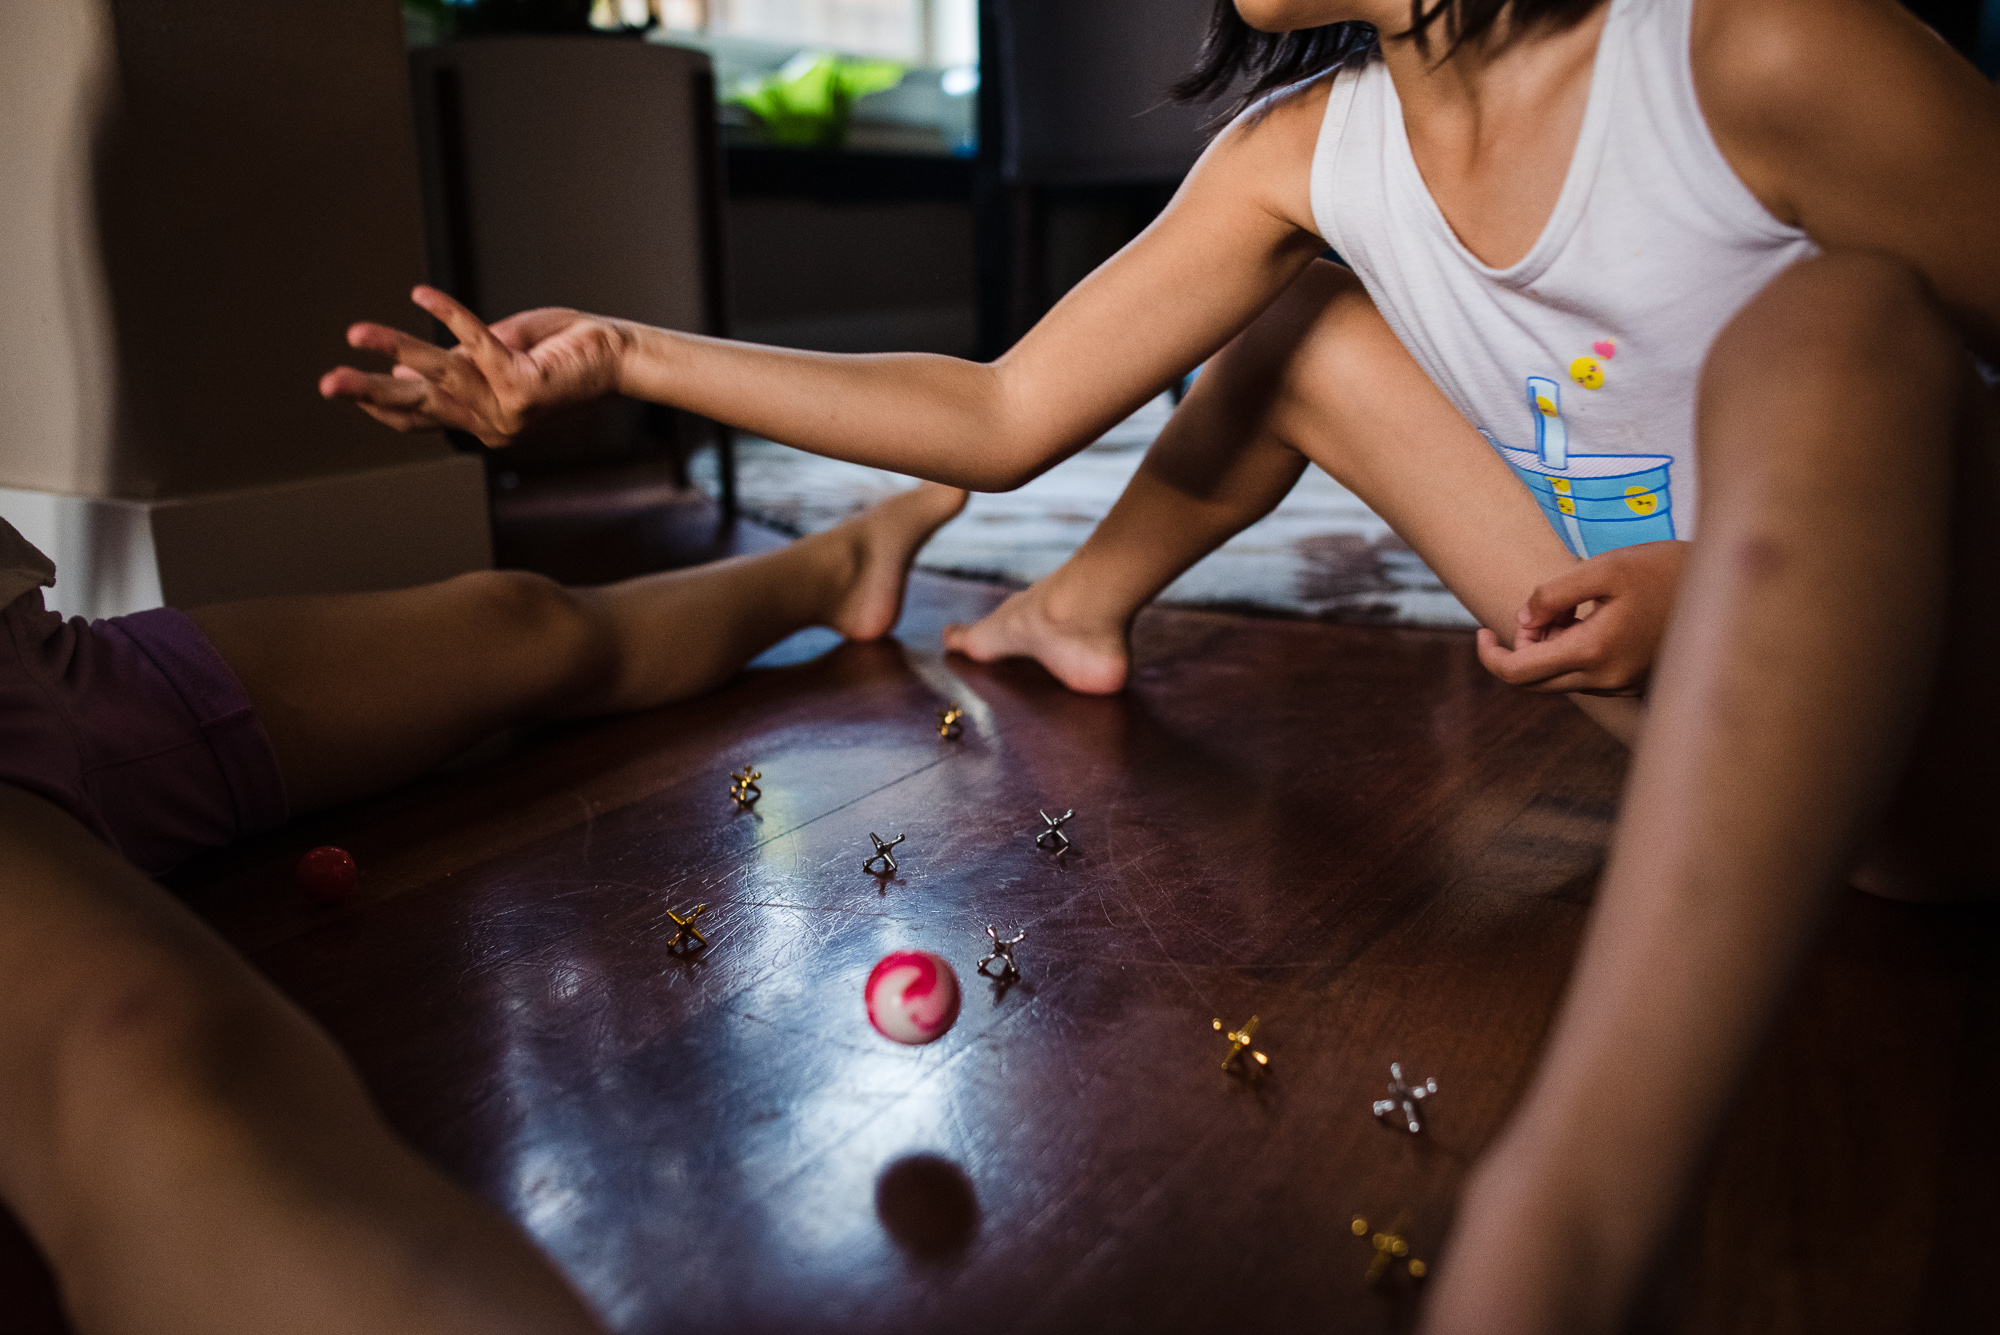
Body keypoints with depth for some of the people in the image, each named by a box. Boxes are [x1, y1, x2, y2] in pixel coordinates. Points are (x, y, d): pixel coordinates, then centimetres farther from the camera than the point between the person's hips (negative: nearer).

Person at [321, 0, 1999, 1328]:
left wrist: (1718, 589, -27)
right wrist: (625, 356, -8)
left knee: (1828, 323, -37)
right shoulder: (1304, 153, -6)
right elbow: (1002, 421, -5)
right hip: (1674, 690, 5)